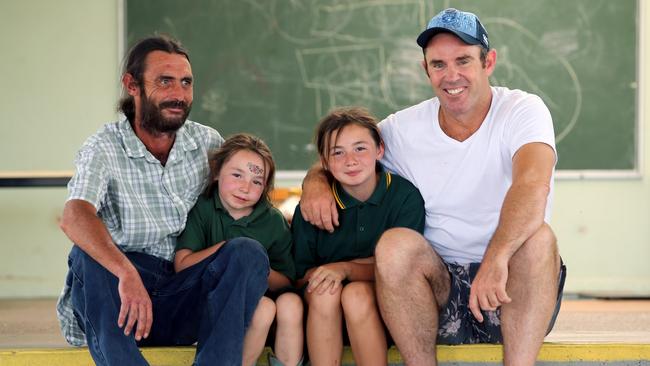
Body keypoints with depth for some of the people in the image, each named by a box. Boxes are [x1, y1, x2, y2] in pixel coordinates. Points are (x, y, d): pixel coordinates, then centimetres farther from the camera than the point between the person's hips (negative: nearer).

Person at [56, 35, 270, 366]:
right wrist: (126, 273, -44)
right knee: (88, 257, -31)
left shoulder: (207, 142, 9)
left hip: (187, 303, 3)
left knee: (247, 252, -21)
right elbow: (74, 216, -24)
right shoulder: (105, 148, -6)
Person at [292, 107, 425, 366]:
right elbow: (300, 275, -2)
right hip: (326, 312, 2)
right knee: (324, 291, -30)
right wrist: (366, 263, -14)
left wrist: (346, 269, -25)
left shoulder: (405, 195, -8)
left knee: (357, 293, -31)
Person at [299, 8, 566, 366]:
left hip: (511, 301, -2)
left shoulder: (522, 111, -7)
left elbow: (532, 184, -27)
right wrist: (315, 182, -10)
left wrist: (496, 259, -45)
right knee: (395, 244, -26)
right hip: (441, 292, 2)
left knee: (538, 238, -31)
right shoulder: (403, 129, 3)